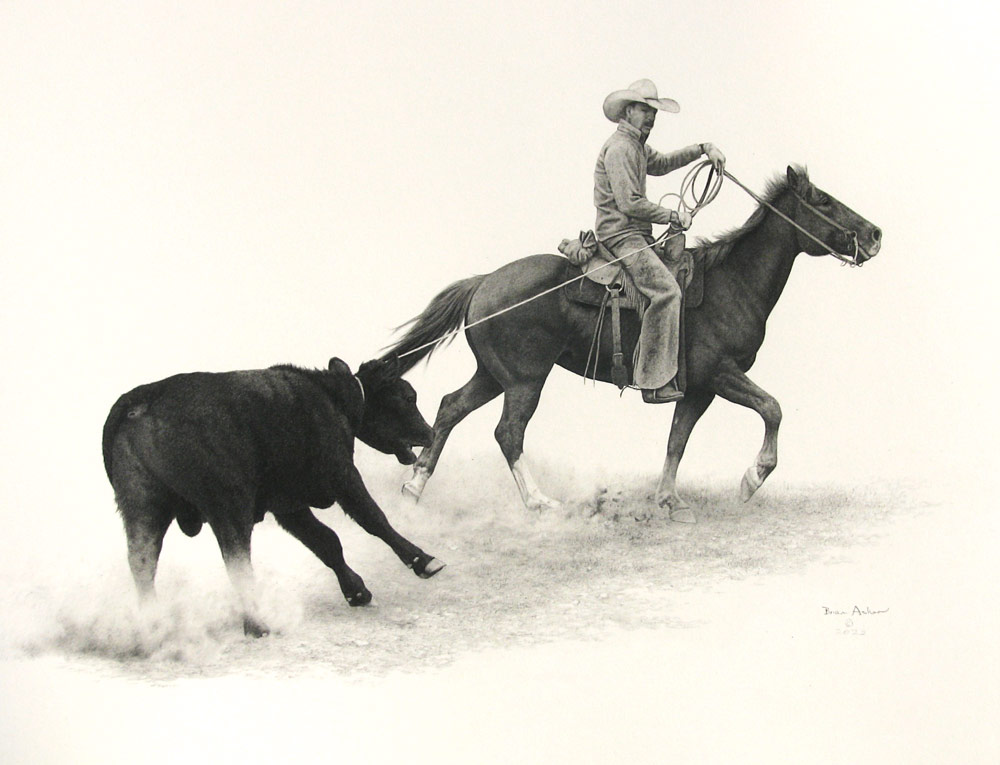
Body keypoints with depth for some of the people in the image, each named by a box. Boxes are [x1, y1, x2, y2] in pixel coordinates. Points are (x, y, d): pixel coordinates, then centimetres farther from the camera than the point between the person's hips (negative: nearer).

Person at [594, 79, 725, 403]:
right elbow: (630, 204, -20)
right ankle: (655, 381, -28)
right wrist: (673, 216, -12)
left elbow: (660, 163, 34)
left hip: (636, 234, 11)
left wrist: (703, 149, 23)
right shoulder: (619, 148, -15)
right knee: (666, 290, -24)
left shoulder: (637, 145, 18)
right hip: (621, 234, -11)